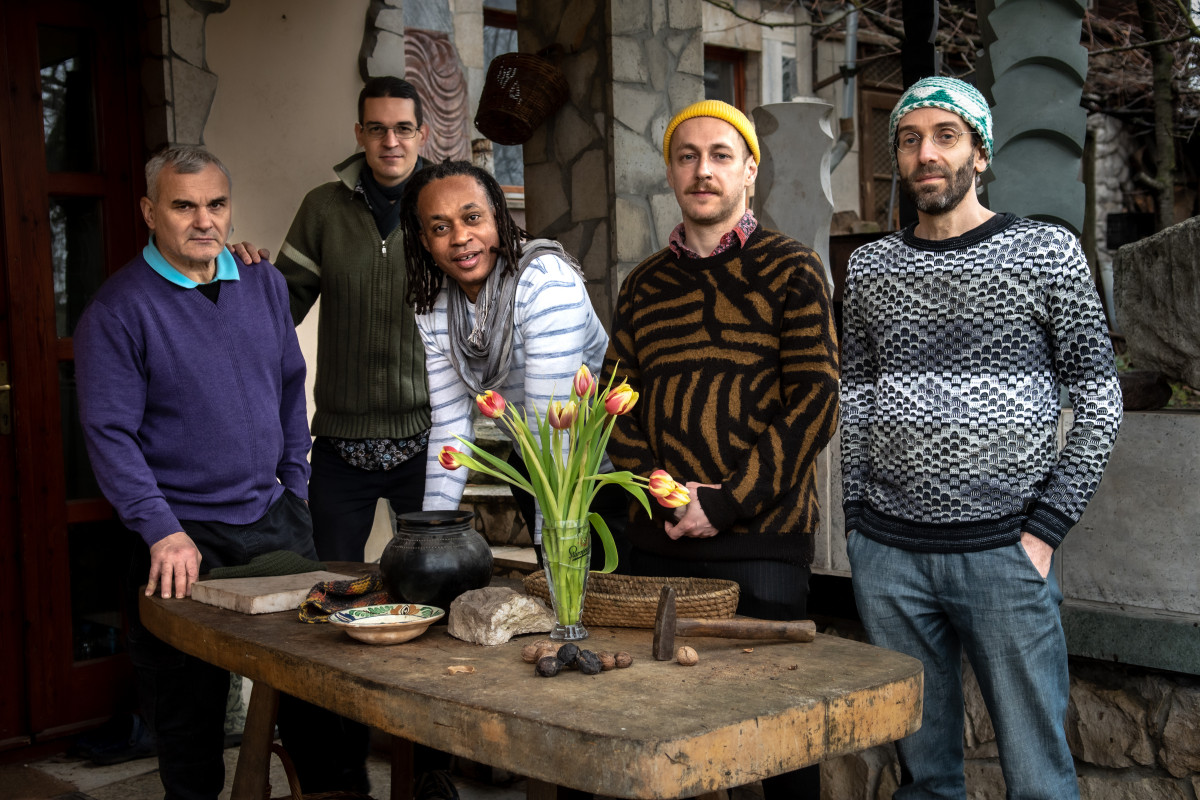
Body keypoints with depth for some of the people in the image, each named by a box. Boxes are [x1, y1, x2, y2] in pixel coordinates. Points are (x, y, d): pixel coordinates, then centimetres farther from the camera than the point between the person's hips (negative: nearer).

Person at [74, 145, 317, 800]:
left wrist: (295, 487, 12)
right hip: (183, 534, -5)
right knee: (189, 706, 5)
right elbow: (110, 433, -13)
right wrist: (163, 532, -20)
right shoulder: (118, 310, -10)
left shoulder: (265, 284, 7)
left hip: (273, 519, 5)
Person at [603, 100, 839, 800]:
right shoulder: (644, 285, 15)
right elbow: (617, 405, 11)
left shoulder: (791, 270, 0)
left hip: (762, 540, -4)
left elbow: (815, 406, -8)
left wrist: (727, 503, -14)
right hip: (658, 541, 4)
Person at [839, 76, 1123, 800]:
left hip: (1003, 550, -3)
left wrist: (1047, 528, -7)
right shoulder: (871, 266, 11)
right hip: (888, 554, 3)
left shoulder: (1046, 252, 1)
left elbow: (1100, 398, 1)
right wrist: (858, 517, 7)